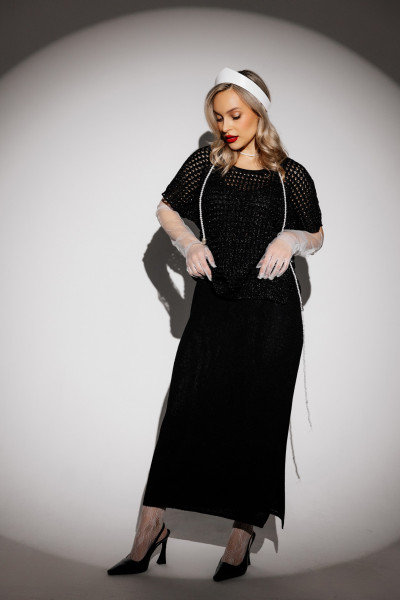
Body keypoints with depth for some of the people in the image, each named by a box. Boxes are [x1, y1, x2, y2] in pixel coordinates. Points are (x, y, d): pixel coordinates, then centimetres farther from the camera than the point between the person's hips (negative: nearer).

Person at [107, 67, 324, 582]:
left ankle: (242, 539, 14)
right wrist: (189, 243, -1)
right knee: (184, 414, -1)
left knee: (256, 421, 2)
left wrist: (290, 240, -10)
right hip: (214, 307, 2)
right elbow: (165, 209, 17)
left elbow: (316, 237, 12)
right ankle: (149, 533, 6)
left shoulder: (291, 176, 2)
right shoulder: (205, 164, 6)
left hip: (271, 312, -1)